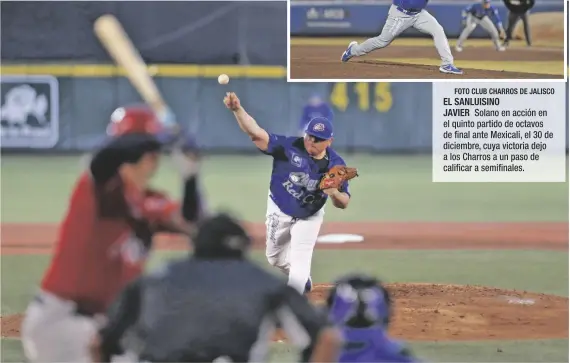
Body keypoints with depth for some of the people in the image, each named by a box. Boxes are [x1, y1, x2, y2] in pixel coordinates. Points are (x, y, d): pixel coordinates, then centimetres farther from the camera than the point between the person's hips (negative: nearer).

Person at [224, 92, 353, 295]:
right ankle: (303, 279, 51)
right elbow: (256, 134, -41)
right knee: (275, 258, 20)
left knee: (299, 262, -10)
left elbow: (344, 204, -16)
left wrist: (334, 193, -41)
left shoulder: (335, 164, -21)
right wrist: (237, 110, -58)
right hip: (279, 211, 1)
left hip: (309, 217, -1)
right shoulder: (289, 147, -28)